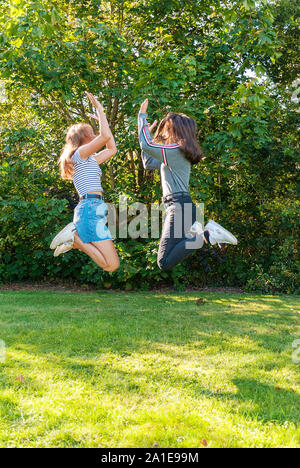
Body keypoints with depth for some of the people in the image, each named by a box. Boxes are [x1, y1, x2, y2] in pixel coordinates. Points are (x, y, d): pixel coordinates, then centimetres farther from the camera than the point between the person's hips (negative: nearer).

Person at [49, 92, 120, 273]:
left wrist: (103, 121, 34)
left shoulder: (89, 160, 25)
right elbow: (106, 136, -13)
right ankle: (74, 237, -7)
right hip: (90, 209, -10)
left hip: (93, 209, 10)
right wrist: (100, 109, -2)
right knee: (112, 265, -15)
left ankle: (74, 235, 7)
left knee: (111, 264, 9)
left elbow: (112, 149, 33)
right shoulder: (79, 153, -1)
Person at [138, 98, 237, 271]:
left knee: (164, 262, -17)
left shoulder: (176, 151, -10)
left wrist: (142, 117, -2)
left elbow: (146, 146, -15)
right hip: (179, 206, 10)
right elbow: (148, 163, 30)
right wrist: (148, 134, 27)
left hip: (180, 206, -10)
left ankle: (206, 236, -16)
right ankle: (195, 231, 7)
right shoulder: (173, 155, 21)